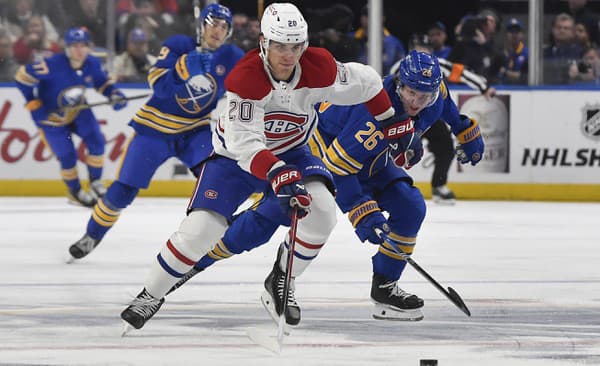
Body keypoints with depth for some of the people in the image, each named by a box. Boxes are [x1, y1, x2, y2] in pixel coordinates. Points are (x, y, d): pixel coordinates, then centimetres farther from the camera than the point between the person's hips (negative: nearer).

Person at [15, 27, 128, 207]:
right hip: (52, 116, -5)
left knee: (96, 142, -6)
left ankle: (95, 182, 16)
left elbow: (102, 82, 6)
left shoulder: (92, 64, -14)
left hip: (78, 110, 5)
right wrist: (34, 104, -22)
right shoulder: (53, 65, -32)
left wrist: (114, 94, -13)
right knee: (67, 156, -3)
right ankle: (75, 192, 22)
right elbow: (23, 76, -23)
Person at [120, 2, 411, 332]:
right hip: (235, 155, -3)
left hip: (290, 151, 3)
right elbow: (244, 143, -41)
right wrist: (278, 176, -53)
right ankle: (151, 295, 4)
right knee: (201, 227, -16)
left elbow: (366, 82, -5)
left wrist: (392, 126, 2)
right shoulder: (245, 78, -34)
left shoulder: (319, 69, -23)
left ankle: (282, 282, 0)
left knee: (321, 210, -22)